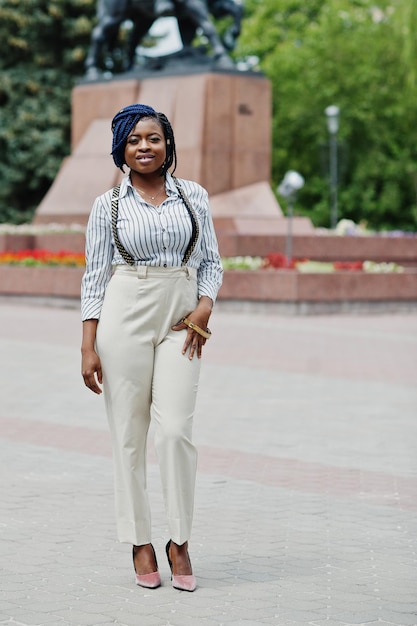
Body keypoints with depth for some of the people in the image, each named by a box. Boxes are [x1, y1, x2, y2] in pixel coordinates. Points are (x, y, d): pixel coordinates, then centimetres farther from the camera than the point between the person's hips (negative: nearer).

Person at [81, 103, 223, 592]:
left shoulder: (194, 196, 9)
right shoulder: (108, 205, 4)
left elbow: (211, 262, 12)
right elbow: (94, 275, 4)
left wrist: (204, 308, -6)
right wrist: (89, 346, -2)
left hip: (181, 319, 1)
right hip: (125, 316, -1)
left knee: (176, 430, -9)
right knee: (128, 433, 1)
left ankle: (179, 542, 4)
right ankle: (140, 543, 11)